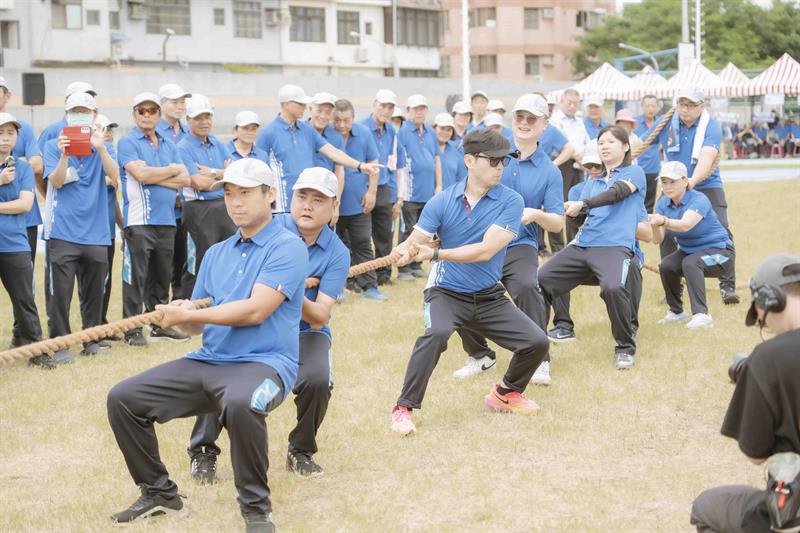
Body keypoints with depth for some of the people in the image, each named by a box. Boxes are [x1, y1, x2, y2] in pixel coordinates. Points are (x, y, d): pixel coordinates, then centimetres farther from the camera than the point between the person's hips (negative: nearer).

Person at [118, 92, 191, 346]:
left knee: (162, 276, 12)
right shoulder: (128, 143, 0)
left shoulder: (168, 145, 17)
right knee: (136, 276, -5)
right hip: (139, 220, -6)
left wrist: (154, 177, -7)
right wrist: (171, 170, -1)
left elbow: (184, 179, 6)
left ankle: (159, 325, 21)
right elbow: (141, 173, -16)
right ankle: (132, 330, -2)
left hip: (166, 220, 6)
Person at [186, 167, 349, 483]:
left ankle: (301, 451, 1)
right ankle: (203, 452, -5)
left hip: (304, 332, 0)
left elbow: (320, 317, -16)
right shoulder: (270, 229, -3)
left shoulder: (337, 254, -5)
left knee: (317, 380, -30)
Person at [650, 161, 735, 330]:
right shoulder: (663, 203, -5)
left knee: (690, 262, -34)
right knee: (666, 265, -22)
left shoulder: (699, 200, -23)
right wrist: (655, 226, -39)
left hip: (719, 252, -6)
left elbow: (685, 225, -44)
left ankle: (701, 315, -36)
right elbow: (657, 239, -16)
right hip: (688, 251, 6)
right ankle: (676, 311, 2)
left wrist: (663, 221, -63)